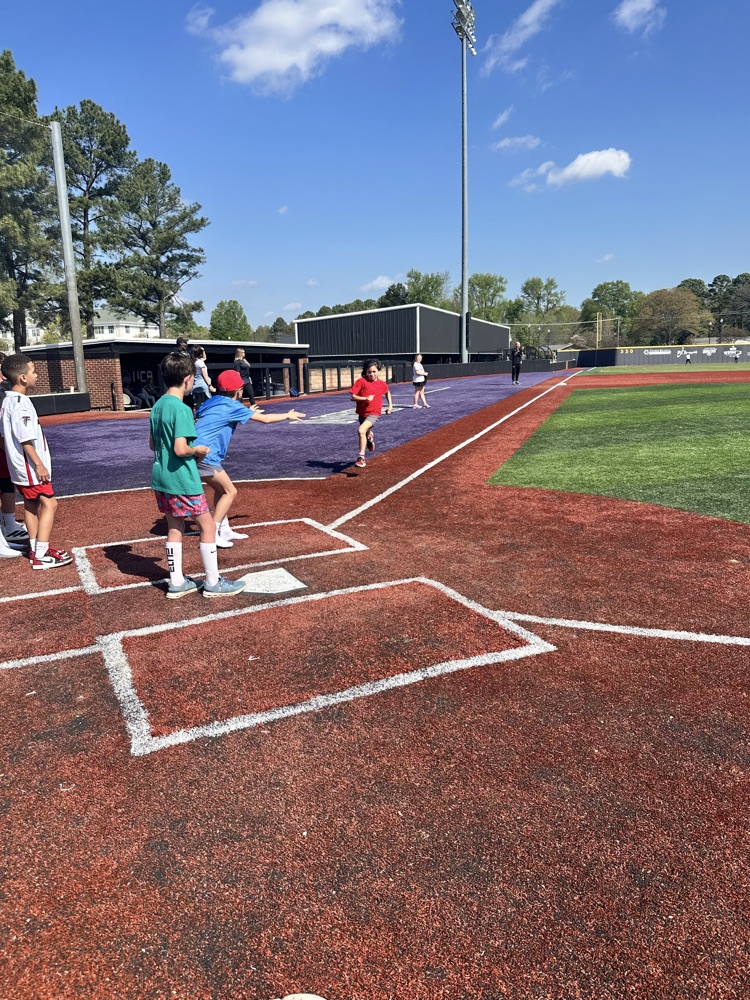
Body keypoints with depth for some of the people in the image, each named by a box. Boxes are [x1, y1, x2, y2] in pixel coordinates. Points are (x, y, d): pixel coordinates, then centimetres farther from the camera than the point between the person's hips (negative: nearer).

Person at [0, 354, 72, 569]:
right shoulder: (20, 403, -20)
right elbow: (25, 440, -24)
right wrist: (39, 465, -20)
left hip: (19, 466, 10)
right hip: (29, 466, -10)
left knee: (31, 505, 16)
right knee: (49, 503, -7)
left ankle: (36, 550, 25)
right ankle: (41, 556, -6)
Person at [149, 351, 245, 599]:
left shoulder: (157, 406, 8)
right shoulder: (181, 409, -19)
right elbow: (180, 449, -26)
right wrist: (198, 450, -7)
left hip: (161, 478, 9)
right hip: (182, 480, -9)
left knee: (174, 527, 15)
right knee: (207, 525, 3)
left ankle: (177, 582, 22)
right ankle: (213, 583, 10)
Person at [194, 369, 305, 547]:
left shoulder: (216, 403, 15)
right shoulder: (232, 406, -9)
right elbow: (265, 419, -4)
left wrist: (246, 414, 35)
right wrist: (288, 415, 10)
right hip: (204, 456, -9)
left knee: (221, 489, 20)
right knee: (230, 491, -1)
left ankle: (224, 530, 24)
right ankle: (211, 535, -5)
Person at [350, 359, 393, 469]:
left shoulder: (382, 384, -4)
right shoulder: (361, 381, -11)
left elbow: (387, 392, 21)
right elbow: (353, 397, -13)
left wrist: (390, 405, 13)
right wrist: (365, 398, -26)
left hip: (374, 413, -3)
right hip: (362, 413, 3)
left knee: (361, 430, -28)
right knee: (366, 432, 27)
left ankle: (361, 457, -23)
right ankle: (369, 436, 67)